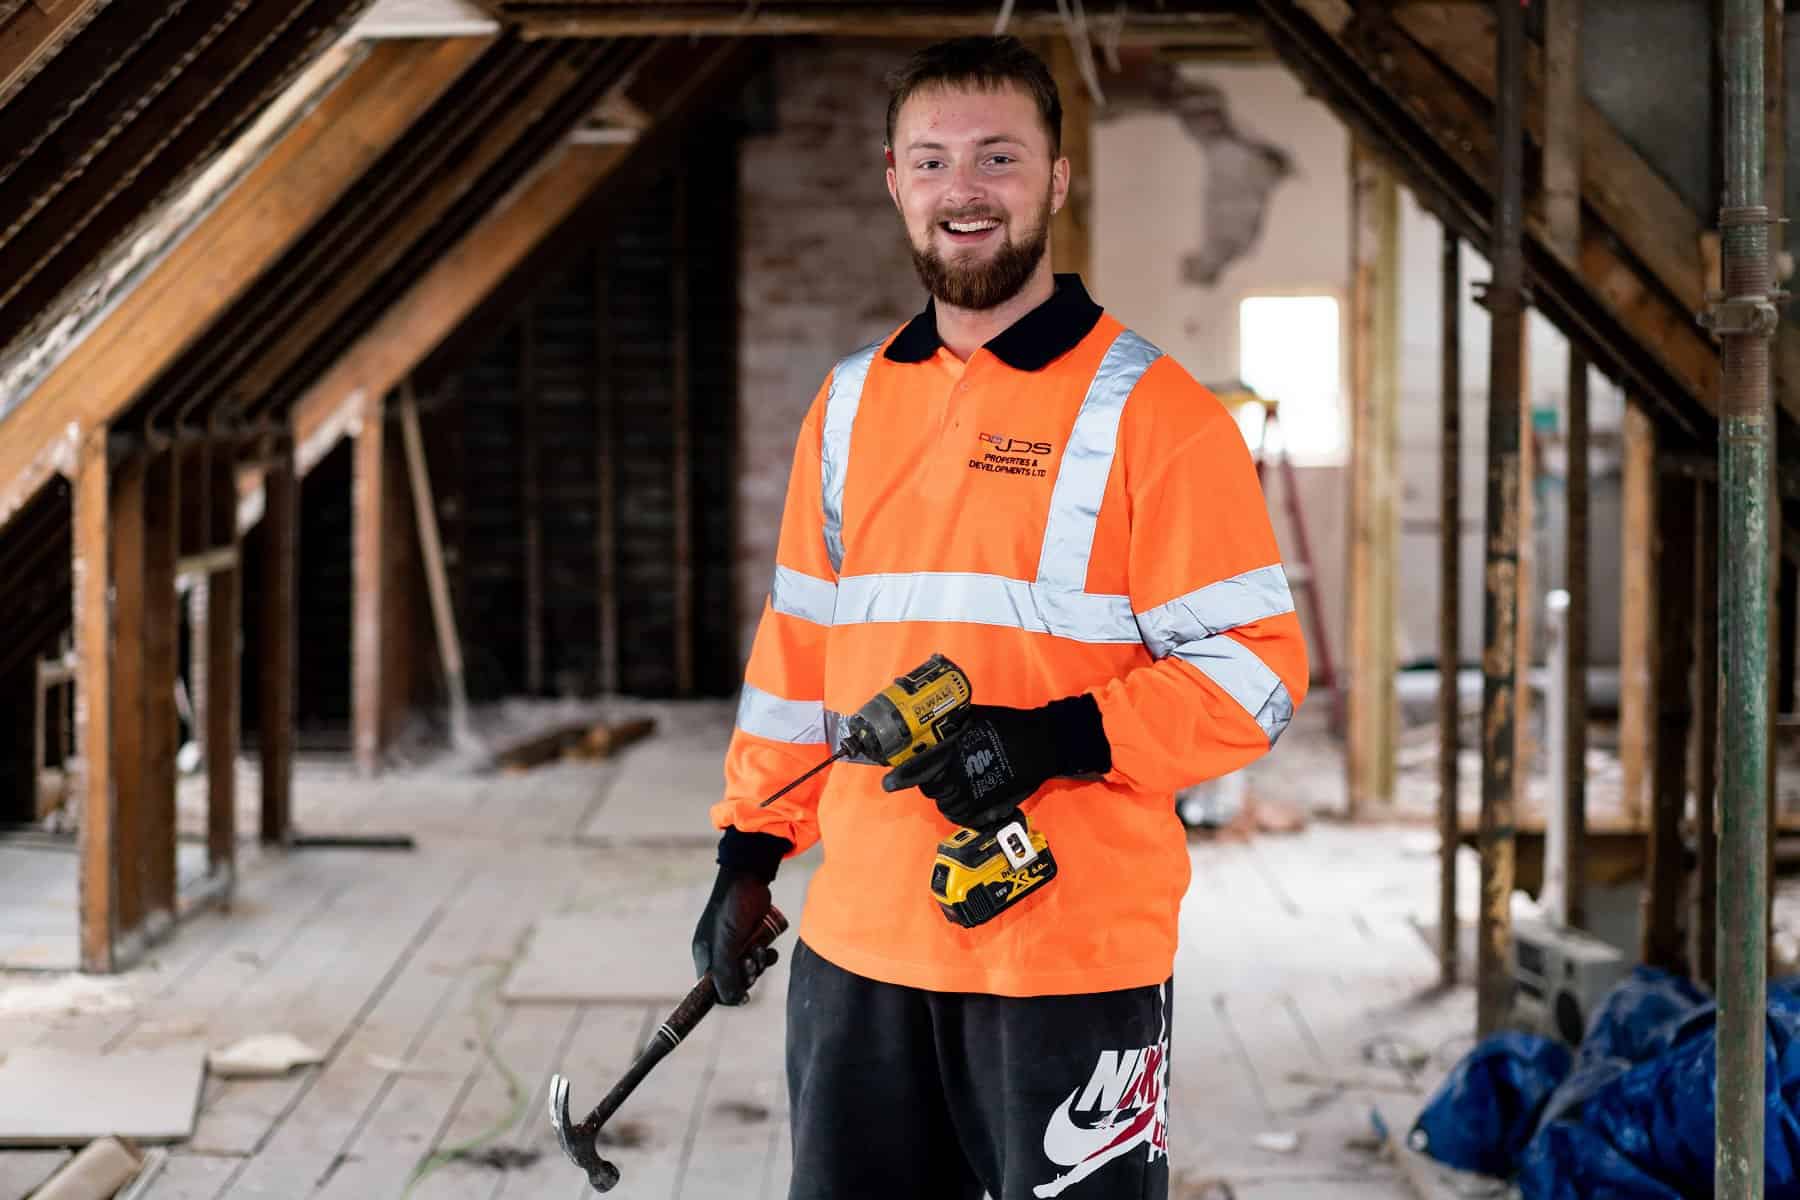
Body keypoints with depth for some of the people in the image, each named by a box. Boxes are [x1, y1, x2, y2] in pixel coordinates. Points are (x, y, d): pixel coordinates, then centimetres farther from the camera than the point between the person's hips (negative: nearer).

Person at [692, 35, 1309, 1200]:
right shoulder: (851, 404, 12)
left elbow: (1256, 669, -9)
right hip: (855, 951, 5)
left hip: (1074, 963, -5)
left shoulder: (1148, 410, -7)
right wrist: (749, 853, 14)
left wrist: (1054, 742, -20)